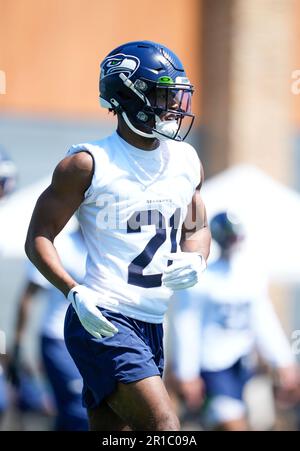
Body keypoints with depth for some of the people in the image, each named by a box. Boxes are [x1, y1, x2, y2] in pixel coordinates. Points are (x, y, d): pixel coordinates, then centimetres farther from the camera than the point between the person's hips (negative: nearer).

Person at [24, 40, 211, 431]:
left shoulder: (186, 161, 13)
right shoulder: (89, 164, -6)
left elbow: (198, 228, 26)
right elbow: (39, 238, -4)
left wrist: (195, 260, 1)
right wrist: (75, 293, -20)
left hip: (151, 325, 7)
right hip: (102, 322, -7)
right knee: (164, 428, -20)